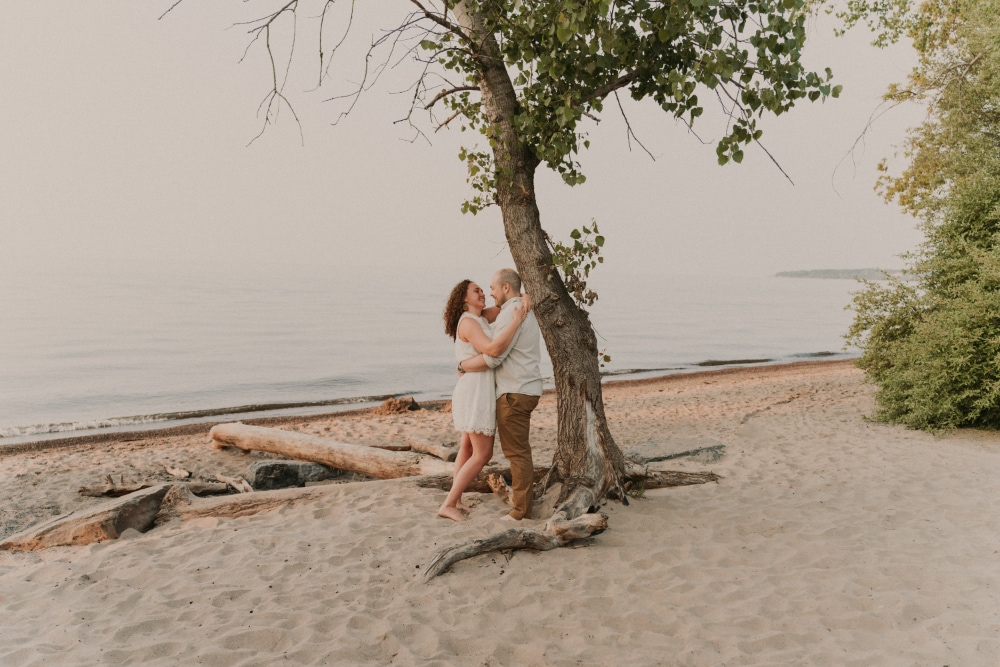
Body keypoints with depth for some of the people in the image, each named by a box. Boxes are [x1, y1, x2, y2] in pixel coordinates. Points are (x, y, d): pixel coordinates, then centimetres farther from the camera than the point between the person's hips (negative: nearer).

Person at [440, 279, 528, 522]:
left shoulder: (479, 319, 12)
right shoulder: (468, 322, -17)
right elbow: (493, 349, -33)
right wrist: (516, 321, -26)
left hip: (480, 391, 10)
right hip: (475, 392, -10)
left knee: (468, 448, 18)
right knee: (483, 454, -6)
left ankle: (455, 500, 27)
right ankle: (448, 505, -2)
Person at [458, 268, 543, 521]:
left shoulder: (511, 313, -18)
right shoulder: (527, 311, 15)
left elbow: (492, 357, -23)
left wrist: (463, 365, -8)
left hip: (514, 392, -10)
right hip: (526, 388, 10)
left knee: (516, 450, -3)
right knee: (519, 448, 21)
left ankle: (521, 510, 3)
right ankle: (524, 496, 32)